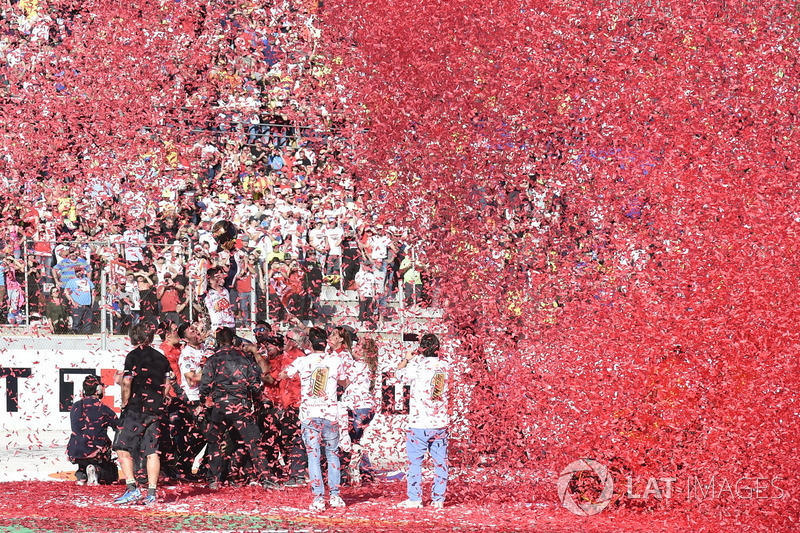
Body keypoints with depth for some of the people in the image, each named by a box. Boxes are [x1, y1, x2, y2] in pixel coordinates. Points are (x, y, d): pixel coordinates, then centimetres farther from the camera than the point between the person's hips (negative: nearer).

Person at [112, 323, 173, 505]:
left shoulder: (133, 356, -6)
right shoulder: (161, 358, 11)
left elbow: (127, 383, -13)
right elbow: (167, 386, 12)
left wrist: (125, 402, -1)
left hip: (136, 408, -6)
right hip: (155, 411, 6)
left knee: (123, 448, -1)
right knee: (152, 451, 6)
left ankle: (132, 488, -12)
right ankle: (151, 493, 3)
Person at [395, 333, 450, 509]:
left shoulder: (418, 365, -10)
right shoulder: (445, 366, 5)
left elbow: (399, 375, 3)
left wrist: (406, 359, 18)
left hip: (419, 423, -4)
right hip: (440, 422, 4)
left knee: (415, 462, 4)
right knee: (440, 462, 8)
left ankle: (414, 499, 5)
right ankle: (438, 499, 9)